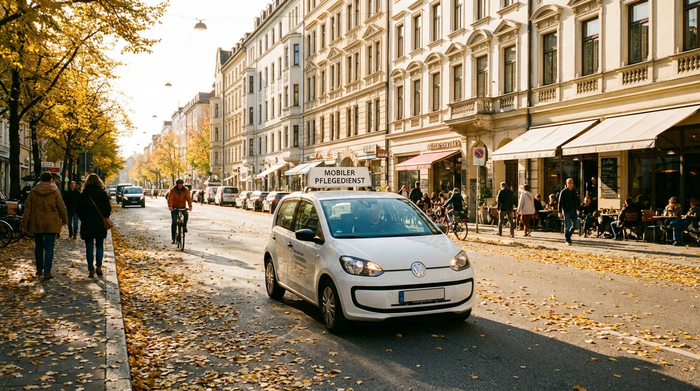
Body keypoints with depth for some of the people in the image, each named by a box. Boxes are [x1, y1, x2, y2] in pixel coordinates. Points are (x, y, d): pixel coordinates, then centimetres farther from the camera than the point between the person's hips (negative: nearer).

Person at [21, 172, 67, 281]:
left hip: (36, 224, 2)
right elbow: (62, 208, 1)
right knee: (49, 248, -1)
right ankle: (47, 272, -7)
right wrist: (64, 220, 16)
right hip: (51, 224, -2)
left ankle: (39, 270, 26)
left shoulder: (33, 192, 1)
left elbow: (27, 209, 1)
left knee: (38, 246, 16)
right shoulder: (55, 192, -4)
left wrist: (24, 224, 6)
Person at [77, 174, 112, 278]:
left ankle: (91, 269, 3)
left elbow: (79, 210, 0)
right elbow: (108, 209, -2)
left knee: (89, 247, 5)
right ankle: (99, 267, 4)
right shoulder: (103, 193, -2)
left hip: (87, 224, 0)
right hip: (100, 224, 0)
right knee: (100, 246, 10)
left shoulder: (83, 194, -3)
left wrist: (84, 219, 14)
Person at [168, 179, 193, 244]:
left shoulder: (185, 190, -6)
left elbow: (188, 198, -16)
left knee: (186, 214, -32)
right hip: (174, 208, -1)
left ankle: (185, 226, -6)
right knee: (174, 222, -7)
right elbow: (170, 198, -20)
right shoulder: (172, 190, -9)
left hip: (182, 207, 1)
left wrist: (190, 206, -32)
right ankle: (173, 238, 0)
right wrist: (170, 206, -37)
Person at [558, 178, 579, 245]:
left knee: (576, 226, -1)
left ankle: (568, 235, 23)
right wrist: (560, 212, -12)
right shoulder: (563, 192, -4)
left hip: (573, 211, 5)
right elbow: (560, 202, -6)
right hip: (566, 212, -5)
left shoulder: (574, 192, 13)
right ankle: (567, 240, 9)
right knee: (567, 226, -1)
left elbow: (576, 202, 21)